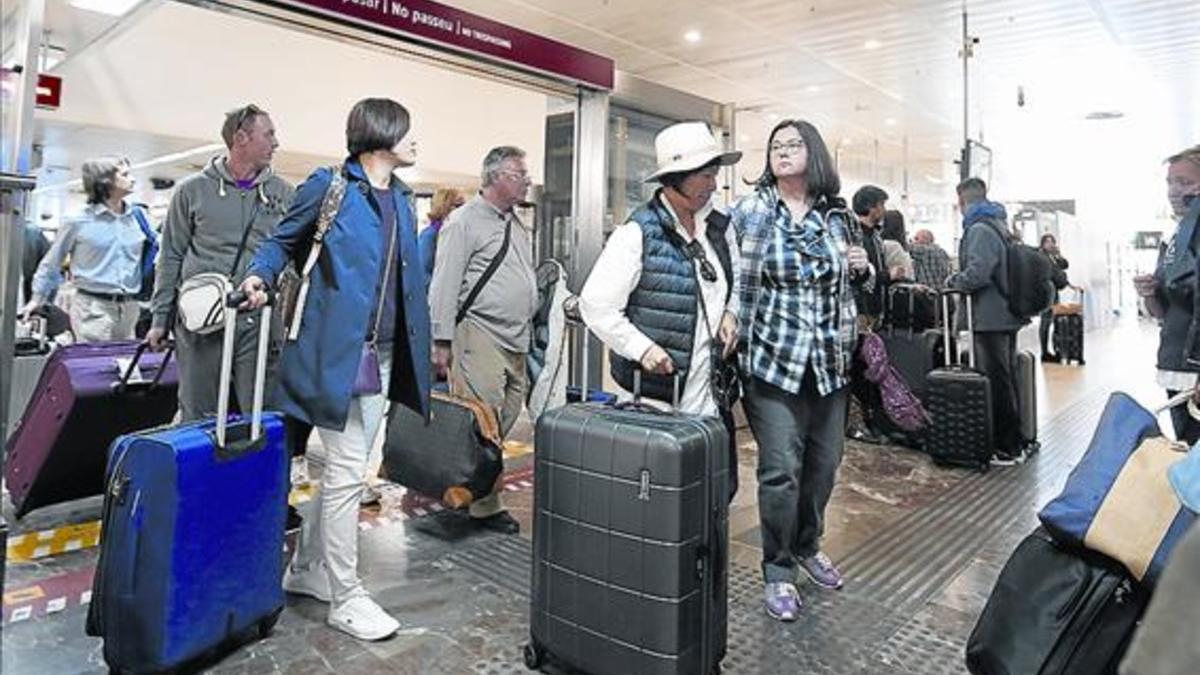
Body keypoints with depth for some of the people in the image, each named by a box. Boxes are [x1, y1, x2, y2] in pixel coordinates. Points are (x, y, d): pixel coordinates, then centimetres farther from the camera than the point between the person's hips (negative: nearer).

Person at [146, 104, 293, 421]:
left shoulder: (283, 194, 7)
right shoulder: (193, 190, 5)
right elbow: (171, 258, 9)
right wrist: (160, 318, 5)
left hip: (259, 323, 0)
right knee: (198, 416, 9)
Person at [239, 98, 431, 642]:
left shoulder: (402, 199, 16)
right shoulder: (330, 185, -3)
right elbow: (283, 240, 5)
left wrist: (422, 349, 15)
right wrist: (259, 275, -15)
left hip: (384, 354, 7)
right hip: (336, 350, -7)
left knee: (344, 470, 14)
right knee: (347, 472, -3)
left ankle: (306, 569, 32)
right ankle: (345, 597, 10)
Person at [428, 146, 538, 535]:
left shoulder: (518, 226, 21)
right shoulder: (465, 220, -5)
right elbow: (445, 283, -10)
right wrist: (442, 340, -14)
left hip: (516, 342, 9)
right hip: (479, 337, -8)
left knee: (507, 418, 11)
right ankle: (484, 506, 3)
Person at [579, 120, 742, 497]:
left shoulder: (719, 227, 9)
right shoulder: (638, 234, -11)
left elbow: (735, 281, 26)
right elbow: (595, 306, -12)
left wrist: (730, 312, 6)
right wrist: (641, 347, -19)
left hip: (712, 396, 6)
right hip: (654, 399, -6)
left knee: (721, 488, 13)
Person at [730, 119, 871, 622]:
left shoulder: (837, 214, 10)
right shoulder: (749, 211, -3)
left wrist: (863, 269, 0)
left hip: (830, 360, 5)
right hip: (773, 358, -4)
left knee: (824, 462, 14)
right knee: (781, 469, -3)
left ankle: (807, 546, 39)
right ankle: (778, 572, 17)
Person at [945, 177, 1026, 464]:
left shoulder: (980, 229, -15)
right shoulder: (1000, 225, 16)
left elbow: (976, 273, -25)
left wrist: (954, 282, -7)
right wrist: (959, 278, 18)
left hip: (990, 318, -10)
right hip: (1008, 314, 10)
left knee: (996, 381, -3)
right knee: (1008, 378, 17)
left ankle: (1005, 449, 4)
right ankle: (1015, 442, 28)